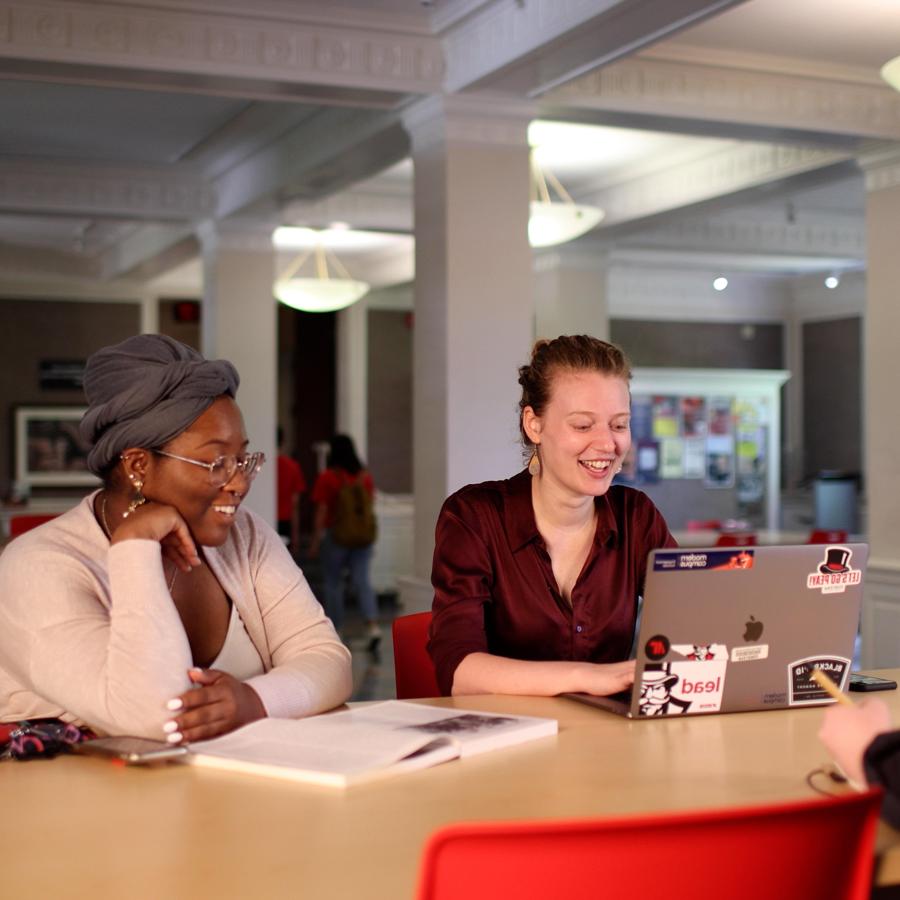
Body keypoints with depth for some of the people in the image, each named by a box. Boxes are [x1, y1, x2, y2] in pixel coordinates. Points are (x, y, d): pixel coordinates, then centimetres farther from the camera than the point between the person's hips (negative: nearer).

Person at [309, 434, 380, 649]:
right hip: (363, 535, 4)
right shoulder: (365, 476, 5)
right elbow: (369, 505, 11)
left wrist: (315, 540, -4)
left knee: (333, 583, 8)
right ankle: (372, 625, -13)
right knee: (362, 580, 4)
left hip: (335, 535, -4)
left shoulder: (327, 477, -9)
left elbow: (321, 511, -9)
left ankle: (335, 630, 14)